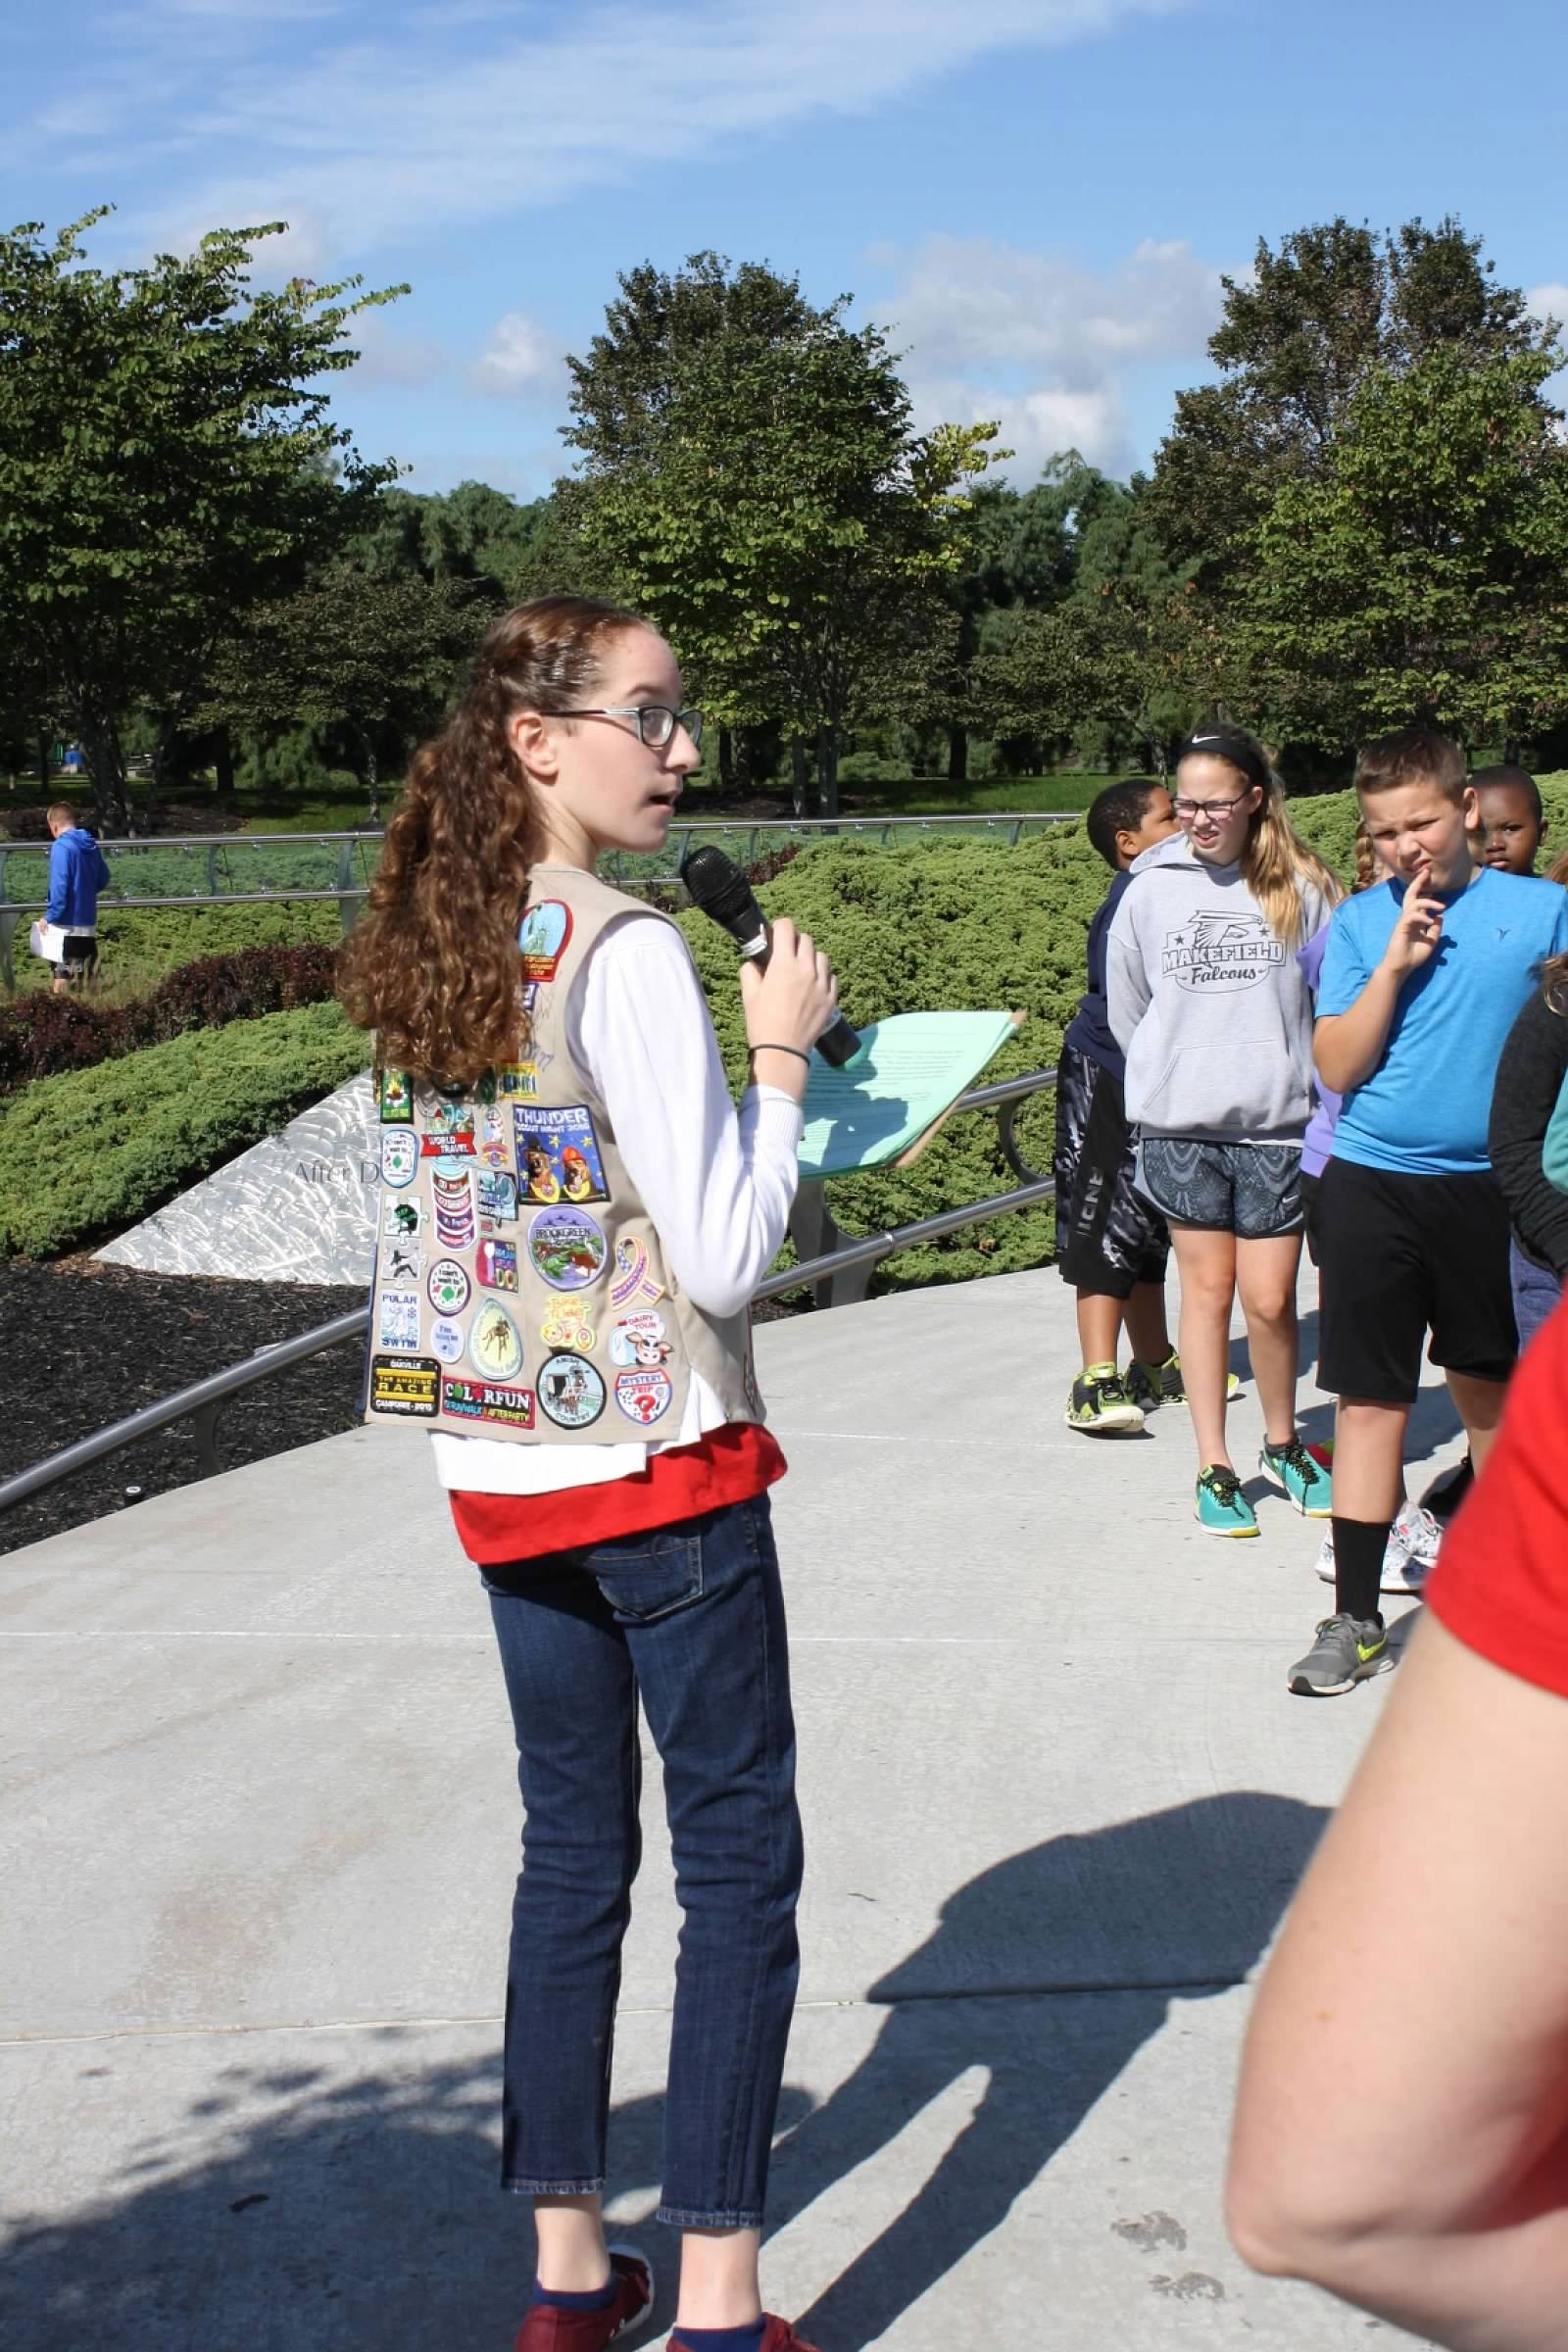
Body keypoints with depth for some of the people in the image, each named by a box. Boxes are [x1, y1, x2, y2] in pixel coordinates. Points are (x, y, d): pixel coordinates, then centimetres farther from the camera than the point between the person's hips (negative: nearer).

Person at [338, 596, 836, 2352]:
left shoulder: (432, 951, 6)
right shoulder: (628, 953, -17)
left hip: (501, 1470, 7)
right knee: (739, 1860, 4)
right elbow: (721, 1261, -19)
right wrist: (782, 1051, -10)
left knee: (570, 1851, 16)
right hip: (662, 1470, -7)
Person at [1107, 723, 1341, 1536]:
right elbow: (1127, 1008, 12)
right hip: (1180, 1125, 1)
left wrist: (1290, 1080, 4)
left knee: (1269, 1298, 0)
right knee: (1207, 1287, 7)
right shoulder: (1151, 889, 1)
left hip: (1277, 1124, -1)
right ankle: (1214, 1467, 16)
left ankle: (1282, 1443, 25)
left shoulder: (1302, 887, -3)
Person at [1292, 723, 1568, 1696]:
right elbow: (1339, 1069, -3)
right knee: (1372, 1400, 0)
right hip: (1373, 1186, 0)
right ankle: (1357, 1620, 6)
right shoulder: (1359, 923, 1)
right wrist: (1394, 963, -12)